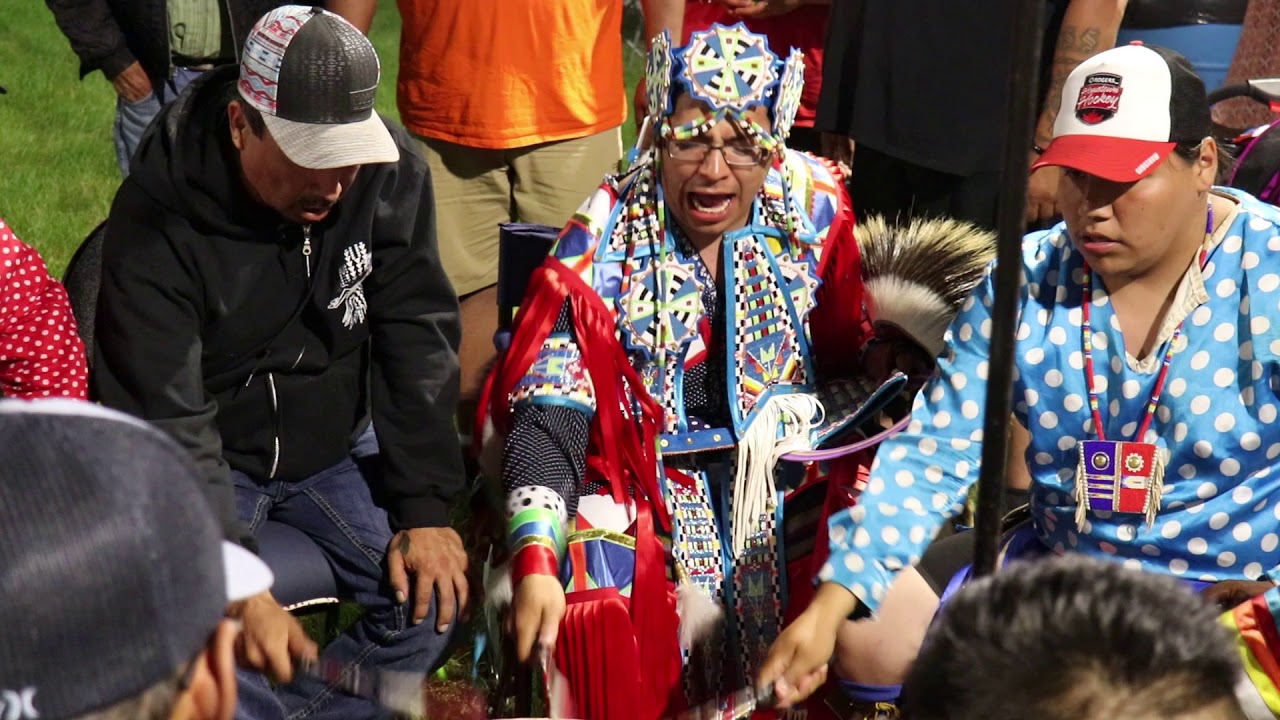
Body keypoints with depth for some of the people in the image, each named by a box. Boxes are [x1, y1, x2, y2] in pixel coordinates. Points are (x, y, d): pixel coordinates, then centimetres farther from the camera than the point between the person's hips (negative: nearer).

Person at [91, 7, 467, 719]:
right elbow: (165, 420, -25)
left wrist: (425, 508, -13)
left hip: (340, 440, 3)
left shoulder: (391, 172, -15)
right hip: (209, 454, -3)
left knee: (437, 590, -16)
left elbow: (418, 342, -9)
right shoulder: (159, 215, -25)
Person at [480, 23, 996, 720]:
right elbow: (549, 408, -14)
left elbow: (846, 356, 13)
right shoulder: (606, 238, -8)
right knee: (605, 629, -29)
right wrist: (535, 563, -27)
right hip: (641, 481, -2)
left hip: (787, 478, 2)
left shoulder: (814, 207, 0)